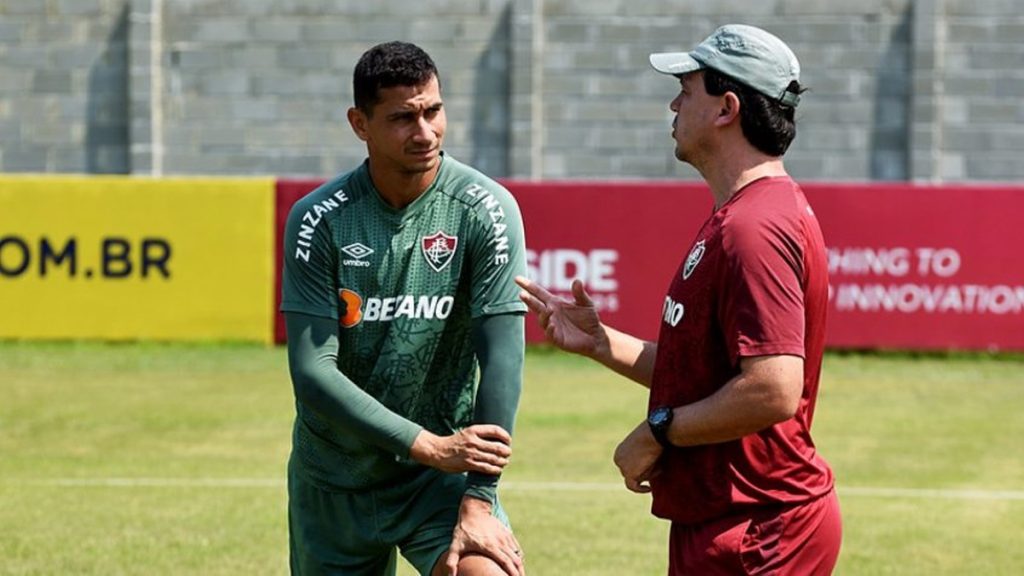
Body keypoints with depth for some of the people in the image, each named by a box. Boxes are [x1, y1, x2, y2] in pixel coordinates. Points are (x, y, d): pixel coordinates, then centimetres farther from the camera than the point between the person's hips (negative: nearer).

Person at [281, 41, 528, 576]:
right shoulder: (317, 220, -9)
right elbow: (312, 371, -14)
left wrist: (479, 499, -23)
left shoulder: (486, 210, -11)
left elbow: (501, 358, -15)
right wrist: (428, 446, -23)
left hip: (443, 471, -1)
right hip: (333, 481, 1)